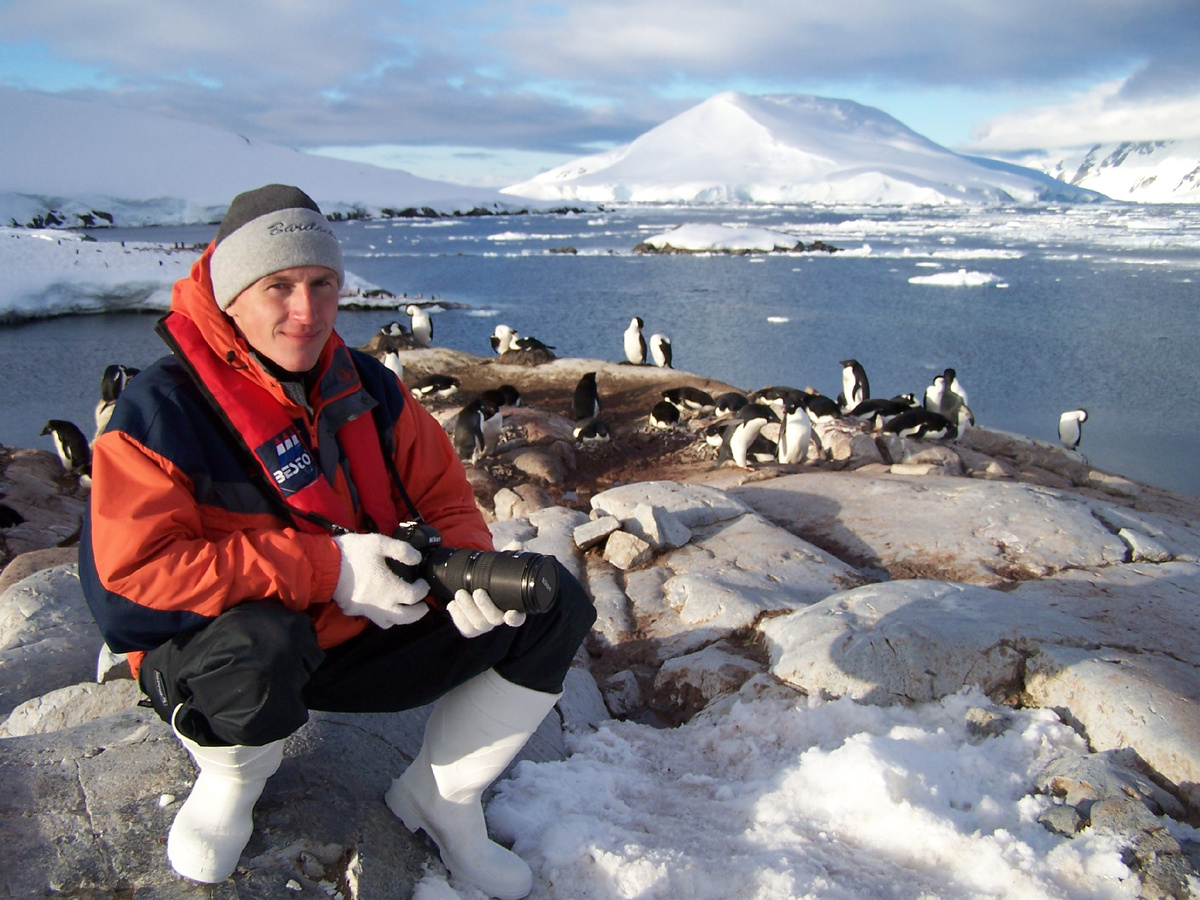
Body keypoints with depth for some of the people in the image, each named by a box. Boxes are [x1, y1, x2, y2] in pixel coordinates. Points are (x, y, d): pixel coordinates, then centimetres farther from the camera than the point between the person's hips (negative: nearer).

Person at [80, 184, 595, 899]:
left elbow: (444, 498, 6)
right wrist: (329, 568, -27)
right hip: (212, 648, -5)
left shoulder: (368, 386, -1)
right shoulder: (164, 407, -17)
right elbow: (134, 566, -24)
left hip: (367, 638, 5)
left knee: (554, 603, -6)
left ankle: (439, 798, 7)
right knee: (256, 644, -43)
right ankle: (232, 780, -4)